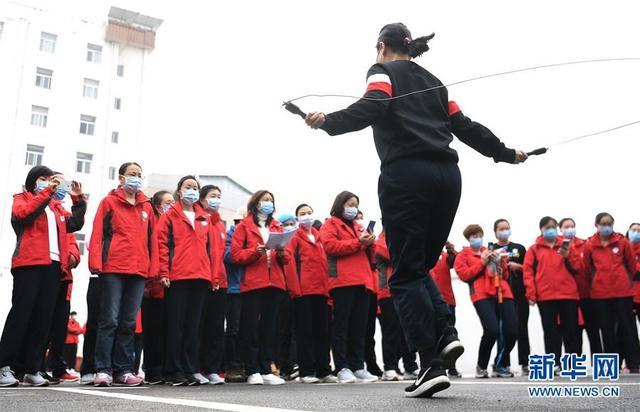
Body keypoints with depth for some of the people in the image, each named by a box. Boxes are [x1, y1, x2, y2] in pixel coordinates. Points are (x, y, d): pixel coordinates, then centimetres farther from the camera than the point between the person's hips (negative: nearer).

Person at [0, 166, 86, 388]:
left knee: (44, 318, 1)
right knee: (21, 314, -9)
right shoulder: (22, 199, 13)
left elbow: (75, 223, 15)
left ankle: (32, 369, 4)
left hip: (53, 265, 5)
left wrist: (78, 199, 5)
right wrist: (47, 192, -12)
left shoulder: (56, 205, 26)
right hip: (29, 264, -5)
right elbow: (23, 214, -10)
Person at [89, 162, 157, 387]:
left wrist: (153, 269, 6)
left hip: (138, 271, 4)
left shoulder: (147, 207, 18)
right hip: (113, 269, -4)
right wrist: (96, 263, -12)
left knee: (128, 322, 6)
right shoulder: (109, 202, 7)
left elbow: (152, 239, 15)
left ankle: (123, 370, 11)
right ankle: (103, 370, 0)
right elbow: (98, 234, -1)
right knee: (109, 320, -5)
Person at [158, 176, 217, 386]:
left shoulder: (205, 218, 18)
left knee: (194, 324, 6)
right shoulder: (169, 216, 7)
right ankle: (174, 371, 4)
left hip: (200, 277, 4)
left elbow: (212, 247, 15)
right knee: (176, 323, -1)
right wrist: (163, 272, -10)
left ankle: (192, 369, 11)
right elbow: (162, 244, -1)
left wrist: (214, 276, 8)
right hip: (177, 277, -4)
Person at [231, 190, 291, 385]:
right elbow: (235, 254, -3)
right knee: (251, 327, -4)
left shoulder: (277, 227, 20)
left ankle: (266, 370, 9)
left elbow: (287, 258, 15)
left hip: (275, 283, 4)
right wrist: (256, 251, -17)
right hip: (252, 283, -4)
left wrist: (281, 253, -7)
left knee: (269, 327, 4)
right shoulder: (244, 226, 7)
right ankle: (252, 371, 1)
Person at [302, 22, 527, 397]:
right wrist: (507, 154, 35)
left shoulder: (382, 71, 11)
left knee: (406, 275, -3)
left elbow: (374, 107, -10)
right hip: (447, 175, 6)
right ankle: (444, 335, -1)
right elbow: (465, 126, 25)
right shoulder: (433, 82, 27)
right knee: (421, 268, 18)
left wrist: (329, 122, -16)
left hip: (406, 174, -6)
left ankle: (432, 364, -10)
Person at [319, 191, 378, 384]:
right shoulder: (330, 225, 9)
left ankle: (358, 367, 8)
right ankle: (342, 368, -4)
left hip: (362, 281, 7)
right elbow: (330, 245, -11)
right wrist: (358, 243, -12)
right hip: (342, 281, -6)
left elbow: (370, 257, 26)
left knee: (359, 328, 5)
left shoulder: (357, 227, 28)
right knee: (342, 326, -6)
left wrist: (370, 244, 3)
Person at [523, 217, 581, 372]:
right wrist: (531, 294, -8)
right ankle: (554, 364, 6)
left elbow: (578, 267, 8)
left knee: (571, 330, 3)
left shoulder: (566, 246, 14)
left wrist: (568, 256, -10)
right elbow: (528, 271, 1)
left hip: (568, 295, 1)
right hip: (545, 296, -1)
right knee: (551, 331, 1)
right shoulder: (534, 249, 9)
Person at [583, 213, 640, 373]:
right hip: (600, 293, 1)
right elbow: (587, 267, 9)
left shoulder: (622, 241, -1)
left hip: (623, 291, -1)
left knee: (627, 327, 3)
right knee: (607, 329, 7)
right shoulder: (589, 244, -1)